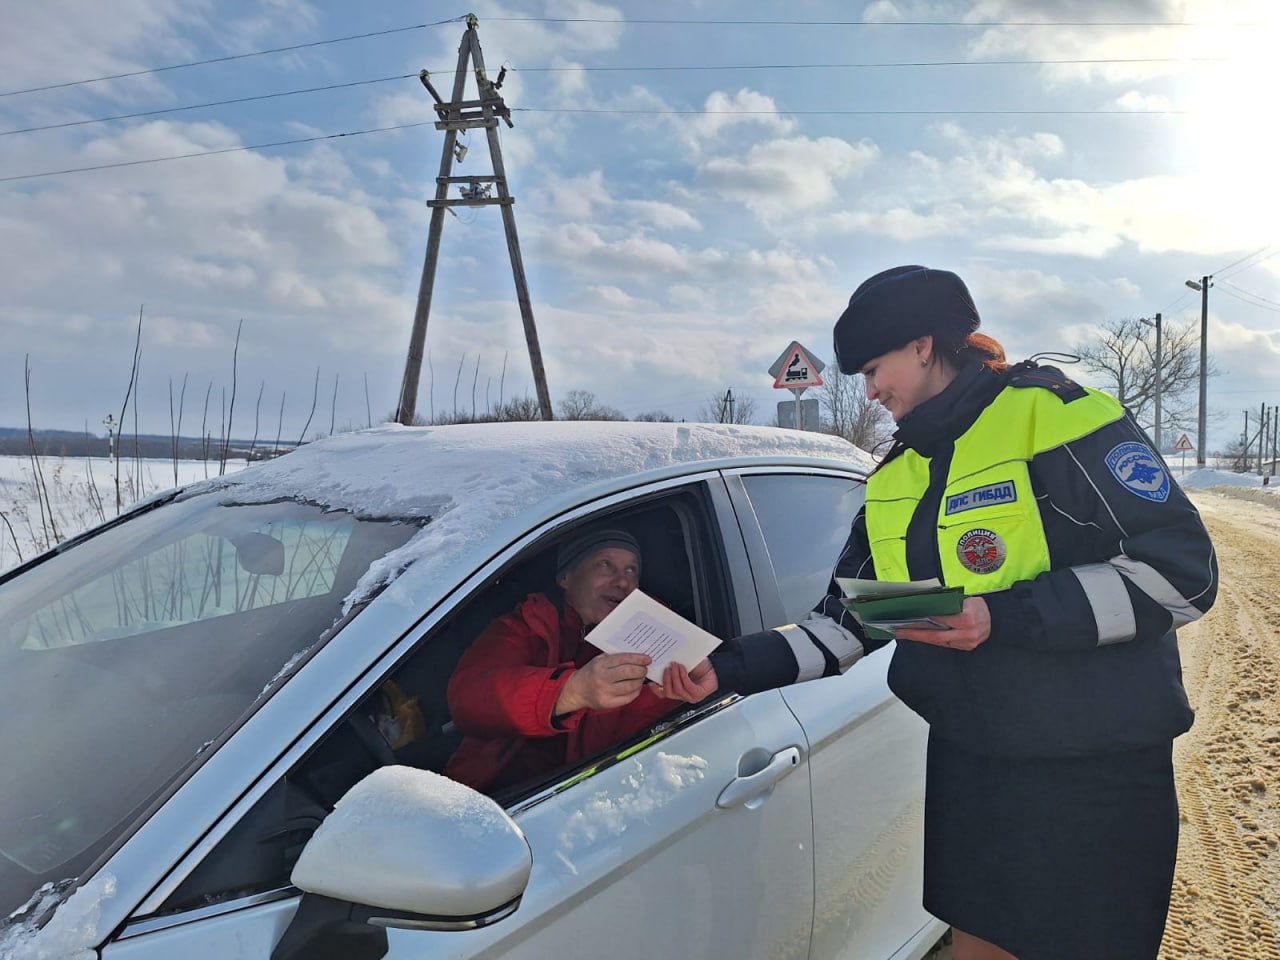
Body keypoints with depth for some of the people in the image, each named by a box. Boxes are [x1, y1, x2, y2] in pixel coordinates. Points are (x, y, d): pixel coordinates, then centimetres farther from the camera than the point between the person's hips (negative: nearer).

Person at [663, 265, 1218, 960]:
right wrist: (729, 668, -3)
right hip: (966, 761, 6)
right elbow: (843, 623, 9)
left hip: (1094, 771, -5)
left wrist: (1004, 617, -22)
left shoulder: (1059, 416, -11)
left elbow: (1182, 572, -15)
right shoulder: (894, 480, 9)